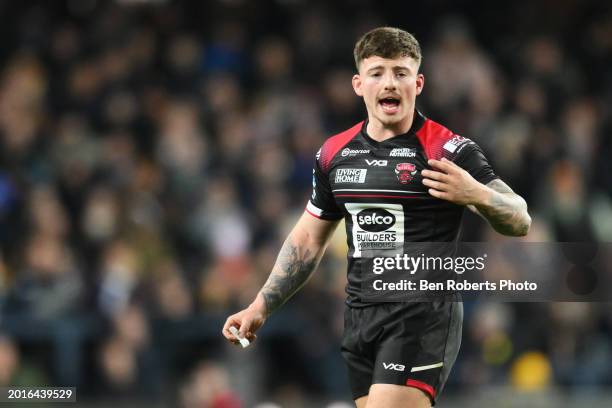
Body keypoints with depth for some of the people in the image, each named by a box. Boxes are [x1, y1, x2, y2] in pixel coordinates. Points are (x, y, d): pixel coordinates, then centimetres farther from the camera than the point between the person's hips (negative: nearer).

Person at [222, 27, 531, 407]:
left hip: (424, 315, -6)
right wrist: (260, 307, 17)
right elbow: (307, 239, 21)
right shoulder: (334, 153, 10)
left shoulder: (450, 151, -7)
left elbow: (520, 222, -7)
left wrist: (478, 194, -27)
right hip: (361, 316, 6)